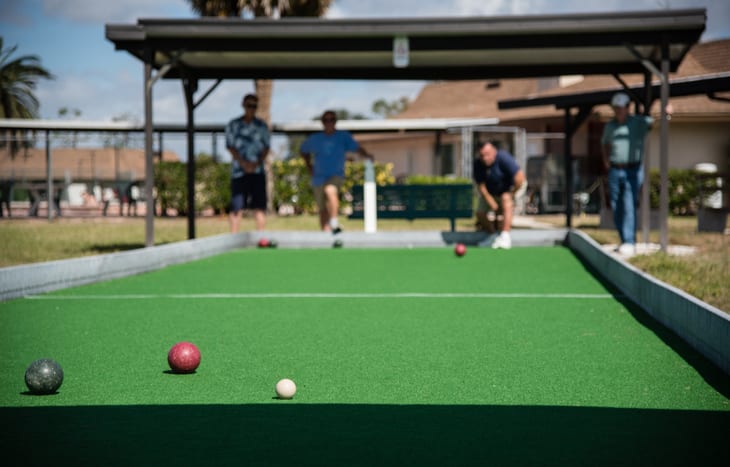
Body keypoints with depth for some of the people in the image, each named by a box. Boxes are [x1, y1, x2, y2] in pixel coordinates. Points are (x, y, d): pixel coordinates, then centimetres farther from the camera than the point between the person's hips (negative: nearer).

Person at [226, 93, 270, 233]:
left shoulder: (262, 126, 11)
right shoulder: (233, 125, 6)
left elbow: (266, 148, 7)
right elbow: (230, 147, 0)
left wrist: (258, 162, -11)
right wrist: (244, 163, -13)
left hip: (258, 170, 2)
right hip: (239, 171, -1)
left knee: (260, 208, -3)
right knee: (237, 208, -6)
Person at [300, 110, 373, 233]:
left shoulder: (344, 136, 3)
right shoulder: (314, 139, 8)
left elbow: (357, 148, -8)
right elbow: (303, 151, 25)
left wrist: (366, 155, -29)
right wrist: (309, 165, 14)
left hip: (336, 175, -4)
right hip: (319, 178, 4)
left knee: (330, 190, -35)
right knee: (323, 210, 5)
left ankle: (334, 222, -37)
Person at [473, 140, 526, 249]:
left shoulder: (503, 157, -34)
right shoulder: (478, 164, -19)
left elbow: (520, 177, -36)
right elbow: (481, 186, -16)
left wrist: (512, 195, -25)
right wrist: (492, 203, -24)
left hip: (512, 187, -5)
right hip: (491, 192, 6)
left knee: (506, 199, -36)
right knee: (480, 213, -4)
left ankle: (505, 236, -38)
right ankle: (493, 234, 23)